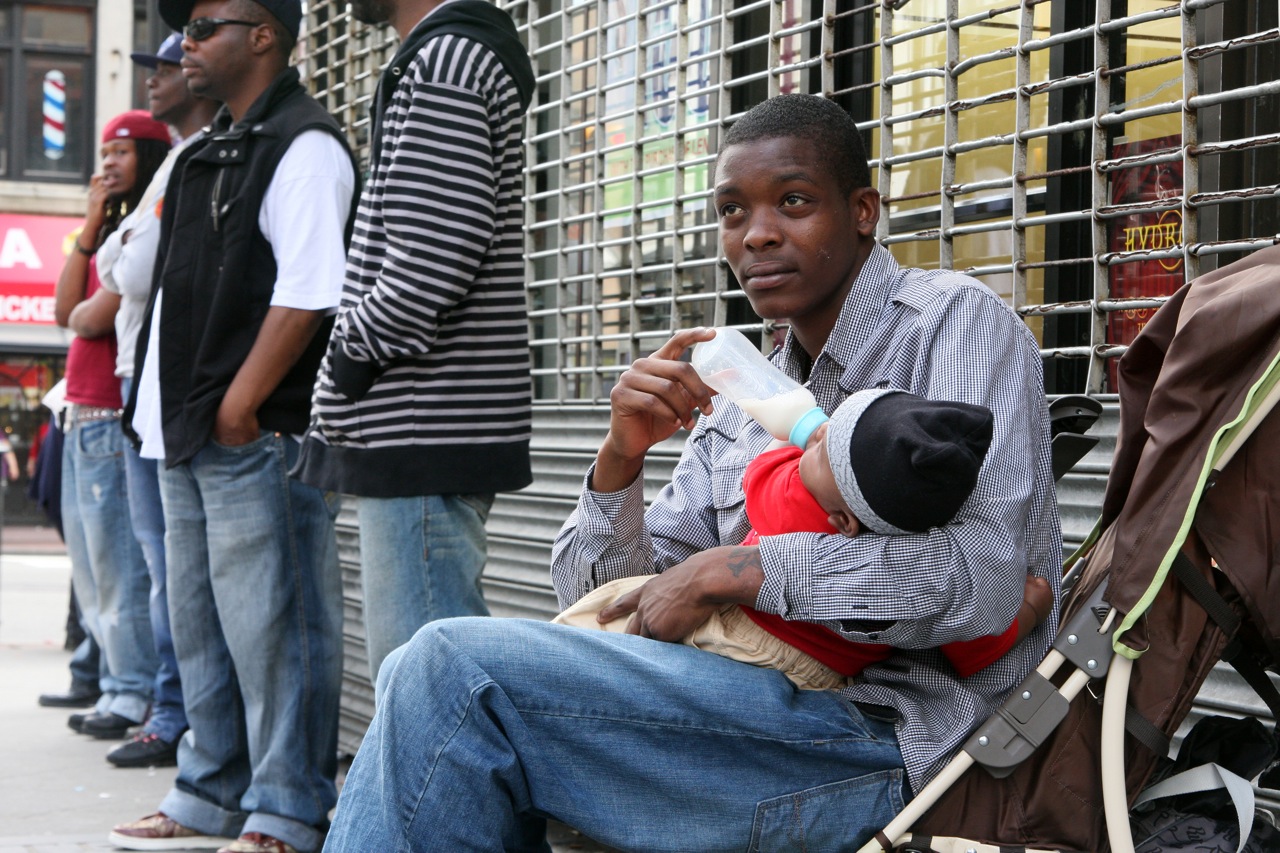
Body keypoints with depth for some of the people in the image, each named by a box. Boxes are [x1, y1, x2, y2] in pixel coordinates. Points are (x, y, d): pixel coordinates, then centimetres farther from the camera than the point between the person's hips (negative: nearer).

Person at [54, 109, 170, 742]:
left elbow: (95, 317, -18)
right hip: (81, 418, 10)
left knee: (117, 569, -6)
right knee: (90, 571, 12)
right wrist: (90, 224, 6)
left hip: (112, 420, -10)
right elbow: (64, 310, 8)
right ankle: (115, 687, 17)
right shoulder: (116, 229, 18)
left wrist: (80, 315, 4)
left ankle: (133, 695, 0)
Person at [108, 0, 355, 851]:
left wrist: (239, 405, -20)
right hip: (191, 431, 10)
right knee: (201, 624, 16)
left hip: (257, 435, -10)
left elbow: (307, 294, -19)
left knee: (268, 628, -6)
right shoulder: (212, 153, 20)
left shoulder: (303, 145, -10)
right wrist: (177, 412, 14)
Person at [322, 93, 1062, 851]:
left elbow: (983, 575, -20)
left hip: (888, 735, -7)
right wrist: (622, 457, -3)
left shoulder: (956, 322, -3)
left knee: (457, 673, -18)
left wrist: (734, 571, -17)